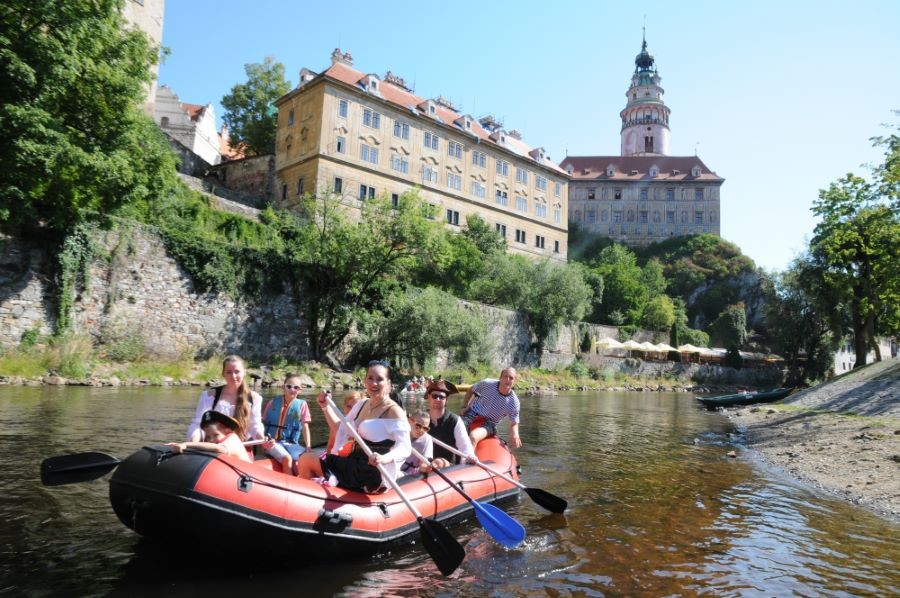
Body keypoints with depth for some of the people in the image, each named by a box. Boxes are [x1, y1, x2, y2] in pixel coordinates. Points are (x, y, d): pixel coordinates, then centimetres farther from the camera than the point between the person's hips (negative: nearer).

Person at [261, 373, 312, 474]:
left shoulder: (302, 405, 3)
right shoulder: (274, 402, 3)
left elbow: (305, 427, 2)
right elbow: (263, 422, 5)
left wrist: (308, 447, -8)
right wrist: (264, 438, -13)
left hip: (290, 443, 2)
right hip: (272, 441, -1)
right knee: (287, 458, -30)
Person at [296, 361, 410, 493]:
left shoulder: (394, 411, -15)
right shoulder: (362, 404, 9)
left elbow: (404, 448, -24)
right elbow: (341, 430, 21)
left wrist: (385, 458, -43)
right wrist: (326, 407, 9)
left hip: (372, 475, -8)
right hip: (356, 464, 8)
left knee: (306, 460, -7)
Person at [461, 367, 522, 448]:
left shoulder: (514, 403, -12)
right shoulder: (487, 384, -10)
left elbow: (514, 424, 0)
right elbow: (471, 390, 10)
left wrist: (514, 434, -21)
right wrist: (465, 406, 1)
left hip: (488, 423, -1)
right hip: (472, 413, 1)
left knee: (473, 437, -33)